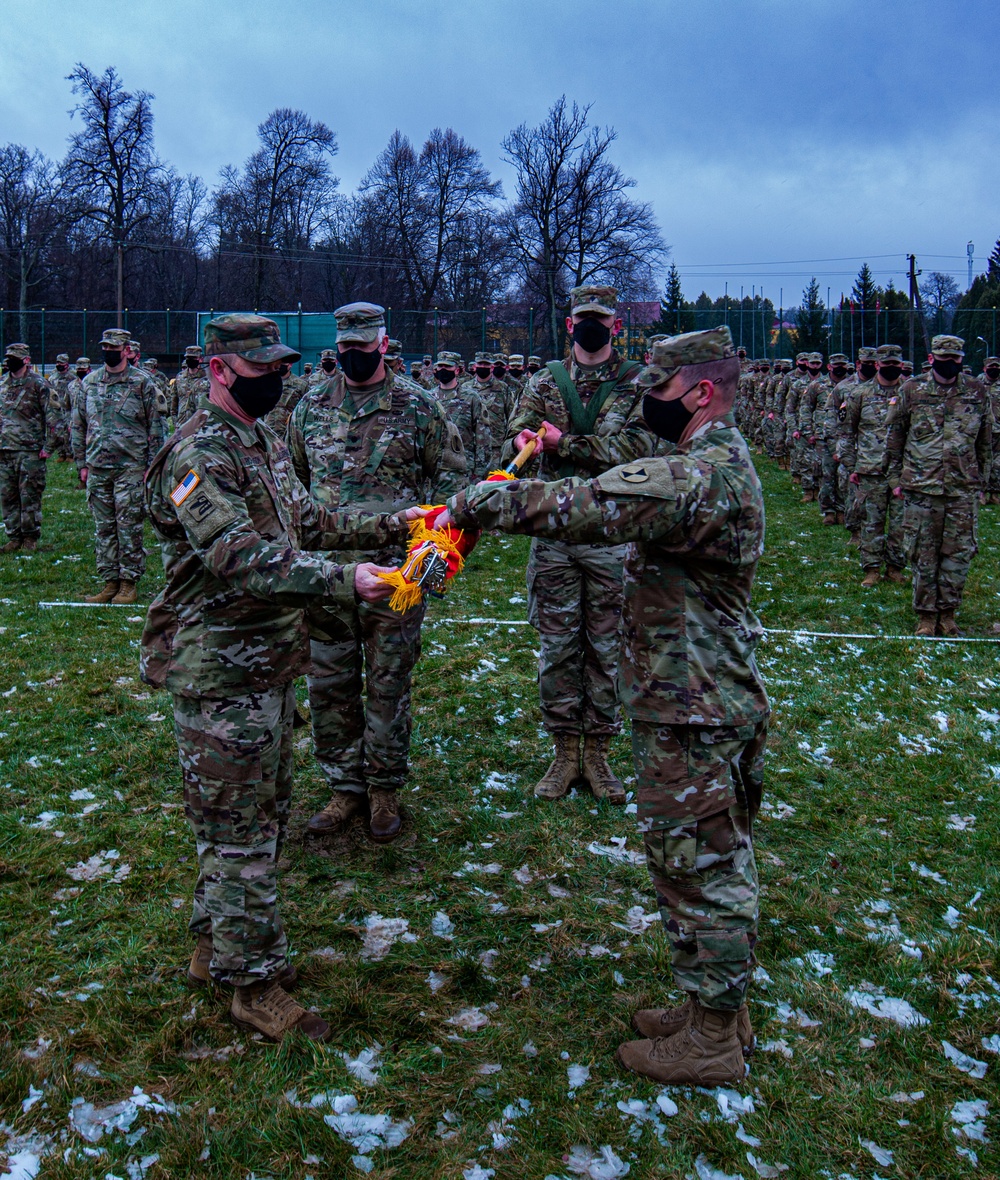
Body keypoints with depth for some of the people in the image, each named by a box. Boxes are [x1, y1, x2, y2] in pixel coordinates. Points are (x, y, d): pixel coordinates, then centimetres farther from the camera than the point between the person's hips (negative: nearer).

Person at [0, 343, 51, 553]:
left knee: (30, 496, -2)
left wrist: (46, 446, -10)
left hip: (30, 450, -5)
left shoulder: (38, 384, -3)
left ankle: (30, 538, 7)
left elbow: (49, 417, -5)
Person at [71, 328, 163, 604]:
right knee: (103, 527, 8)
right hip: (97, 468, 4)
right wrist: (81, 463, 10)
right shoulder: (89, 382, 10)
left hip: (130, 467, -4)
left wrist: (152, 465, -7)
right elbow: (78, 426, 15)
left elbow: (155, 426, -2)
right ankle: (110, 582, 15)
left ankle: (128, 583, 7)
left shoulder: (142, 382, -2)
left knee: (129, 527, -1)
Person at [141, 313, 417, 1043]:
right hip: (220, 676, -10)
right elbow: (241, 560, -30)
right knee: (241, 829, 1)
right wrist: (345, 582, -37)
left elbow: (308, 522, 18)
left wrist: (392, 526, 9)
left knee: (266, 813, 20)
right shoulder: (199, 456, -19)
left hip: (270, 664, 10)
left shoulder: (266, 443, 12)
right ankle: (256, 983, 15)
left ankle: (216, 945, 36)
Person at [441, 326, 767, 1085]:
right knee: (717, 863, 19)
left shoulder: (700, 477, -24)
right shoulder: (720, 463, 13)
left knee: (699, 867, 2)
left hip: (693, 714, -11)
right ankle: (720, 1012, 35)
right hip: (710, 701, 11)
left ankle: (712, 1044, 18)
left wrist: (474, 504, -18)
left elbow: (584, 506, -29)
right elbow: (619, 500, 12)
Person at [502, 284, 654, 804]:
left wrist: (563, 443, -20)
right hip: (552, 533, 2)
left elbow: (638, 445, -15)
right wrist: (522, 442, -27)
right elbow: (513, 440, -2)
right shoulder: (545, 381, 9)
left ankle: (597, 752, 19)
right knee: (556, 645, 7)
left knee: (606, 645, 7)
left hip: (612, 536, -2)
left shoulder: (638, 384, 1)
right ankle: (565, 750, 20)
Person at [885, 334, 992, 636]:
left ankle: (948, 613, 16)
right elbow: (893, 438, 7)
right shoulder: (911, 392, 1)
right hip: (921, 487, -1)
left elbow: (986, 441, 15)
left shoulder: (977, 394, 6)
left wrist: (982, 479, 14)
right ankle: (926, 615, 14)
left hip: (964, 489, 2)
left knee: (959, 553, 3)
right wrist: (895, 478, 4)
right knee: (923, 554, 3)